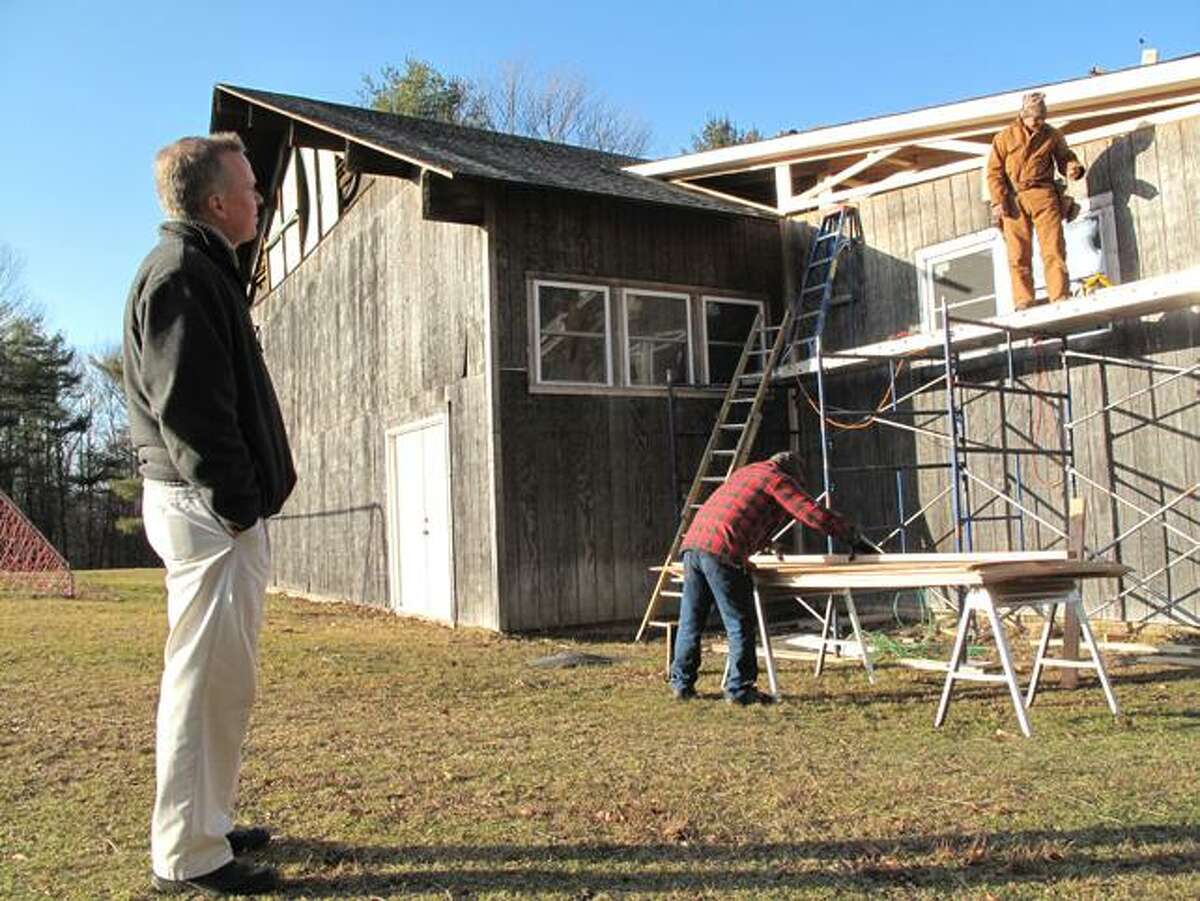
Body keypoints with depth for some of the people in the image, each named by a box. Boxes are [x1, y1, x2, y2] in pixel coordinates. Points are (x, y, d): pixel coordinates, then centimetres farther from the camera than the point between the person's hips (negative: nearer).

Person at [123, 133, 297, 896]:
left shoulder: (201, 269, 19)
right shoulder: (184, 274, -13)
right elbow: (189, 409, -21)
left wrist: (248, 494, 16)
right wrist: (234, 502, -16)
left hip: (221, 508, 11)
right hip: (207, 511, -11)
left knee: (220, 679, 17)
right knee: (208, 680, -3)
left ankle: (205, 826, 30)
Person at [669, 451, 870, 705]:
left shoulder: (746, 472, 30)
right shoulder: (778, 479, 5)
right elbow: (816, 515, -2)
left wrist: (768, 545, 56)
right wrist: (855, 539, 7)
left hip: (692, 543, 8)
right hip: (721, 552, -8)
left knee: (691, 620, 14)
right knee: (740, 623, 1)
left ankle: (681, 684, 21)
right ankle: (739, 689, 4)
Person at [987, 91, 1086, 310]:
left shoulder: (1052, 135, 11)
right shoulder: (1005, 138, 7)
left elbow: (1065, 158, 21)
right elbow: (994, 171, 4)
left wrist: (1073, 168, -4)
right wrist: (999, 201, -8)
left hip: (1043, 195, 1)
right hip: (1013, 200, -1)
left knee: (1054, 249, -6)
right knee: (1018, 255, -2)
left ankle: (1061, 298, -7)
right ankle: (1023, 302, 0)